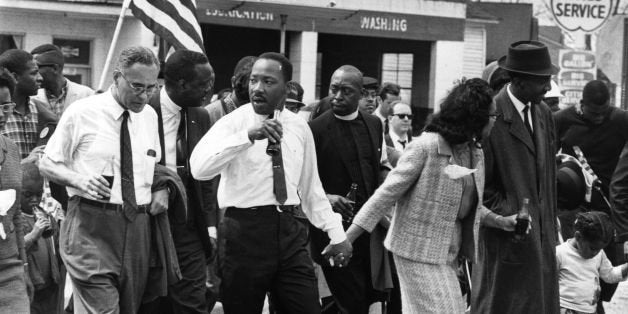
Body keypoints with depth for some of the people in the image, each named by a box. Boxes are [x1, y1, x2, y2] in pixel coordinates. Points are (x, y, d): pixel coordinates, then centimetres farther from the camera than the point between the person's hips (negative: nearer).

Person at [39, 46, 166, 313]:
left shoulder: (150, 116, 12)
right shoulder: (82, 112, -4)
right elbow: (46, 164, 2)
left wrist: (162, 188, 4)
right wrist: (79, 180, -18)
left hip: (137, 227, 5)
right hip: (91, 224, -5)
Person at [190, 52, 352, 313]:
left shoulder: (299, 128, 10)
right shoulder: (233, 122, -5)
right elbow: (199, 168, -22)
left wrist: (336, 234, 14)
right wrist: (248, 135, -31)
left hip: (289, 231, 4)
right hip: (244, 232, -3)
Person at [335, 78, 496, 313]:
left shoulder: (476, 153, 6)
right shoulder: (426, 146, -17)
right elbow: (388, 192, -16)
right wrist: (346, 238, -18)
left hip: (449, 251, 8)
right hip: (419, 248, -8)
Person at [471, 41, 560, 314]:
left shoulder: (544, 114, 9)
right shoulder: (491, 115, -15)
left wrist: (551, 221, 15)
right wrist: (506, 216, -15)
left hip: (541, 235, 7)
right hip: (508, 236, -7)